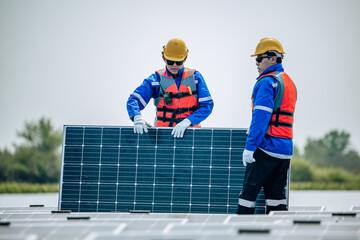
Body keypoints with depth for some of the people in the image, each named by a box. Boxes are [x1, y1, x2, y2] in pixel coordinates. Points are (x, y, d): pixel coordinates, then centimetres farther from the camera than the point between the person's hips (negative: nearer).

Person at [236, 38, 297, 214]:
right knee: (276, 194, 10)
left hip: (267, 146, -9)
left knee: (249, 190, -3)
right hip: (286, 148, 9)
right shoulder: (289, 82, 18)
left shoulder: (266, 82, -10)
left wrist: (249, 146, -20)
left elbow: (261, 116, -19)